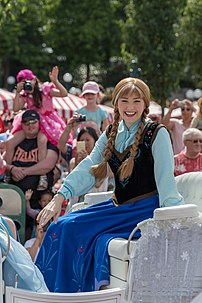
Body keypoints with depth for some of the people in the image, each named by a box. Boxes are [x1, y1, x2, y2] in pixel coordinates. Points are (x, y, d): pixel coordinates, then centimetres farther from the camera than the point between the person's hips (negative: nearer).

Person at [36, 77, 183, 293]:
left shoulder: (157, 134, -7)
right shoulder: (111, 134, 10)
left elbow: (165, 178, -14)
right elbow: (88, 168, 3)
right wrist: (59, 198, -10)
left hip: (145, 210, -6)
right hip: (118, 206, 6)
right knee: (63, 225, -8)